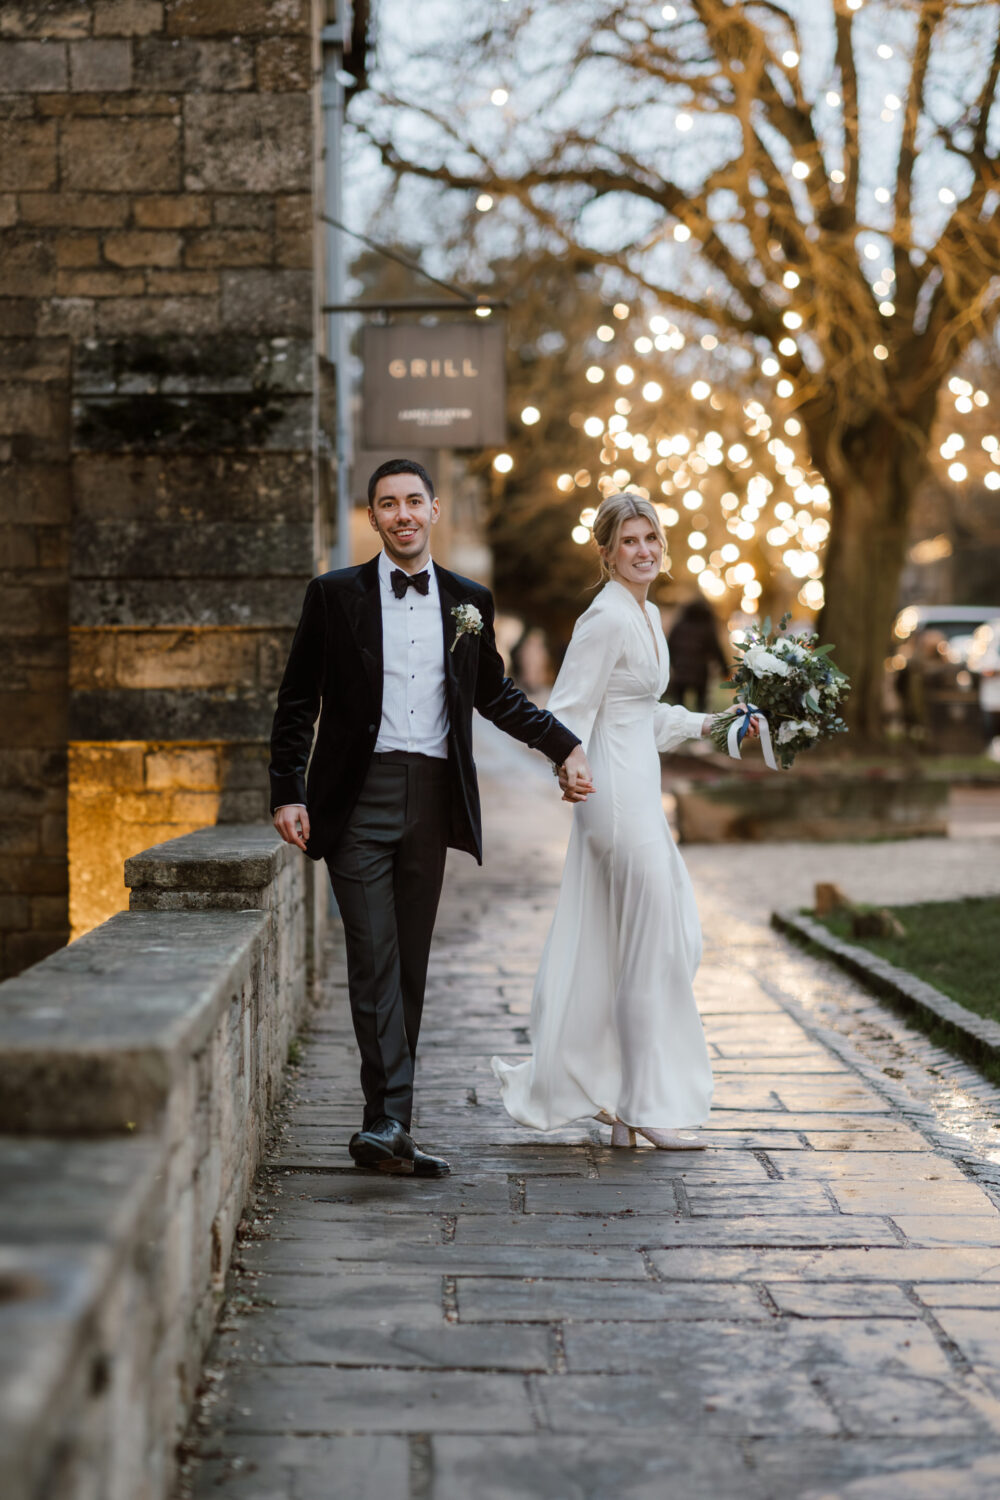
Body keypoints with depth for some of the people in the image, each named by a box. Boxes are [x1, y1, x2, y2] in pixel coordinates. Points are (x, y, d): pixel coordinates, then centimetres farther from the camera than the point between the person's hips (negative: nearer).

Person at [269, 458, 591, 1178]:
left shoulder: (469, 601, 10)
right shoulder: (335, 596, 2)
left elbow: (495, 693, 23)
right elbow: (298, 701, 3)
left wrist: (566, 745, 16)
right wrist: (288, 791, -5)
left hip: (433, 795, 3)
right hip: (360, 795, -3)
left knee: (410, 963, 6)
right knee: (374, 958, -10)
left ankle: (389, 1125, 13)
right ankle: (390, 1119, -13)